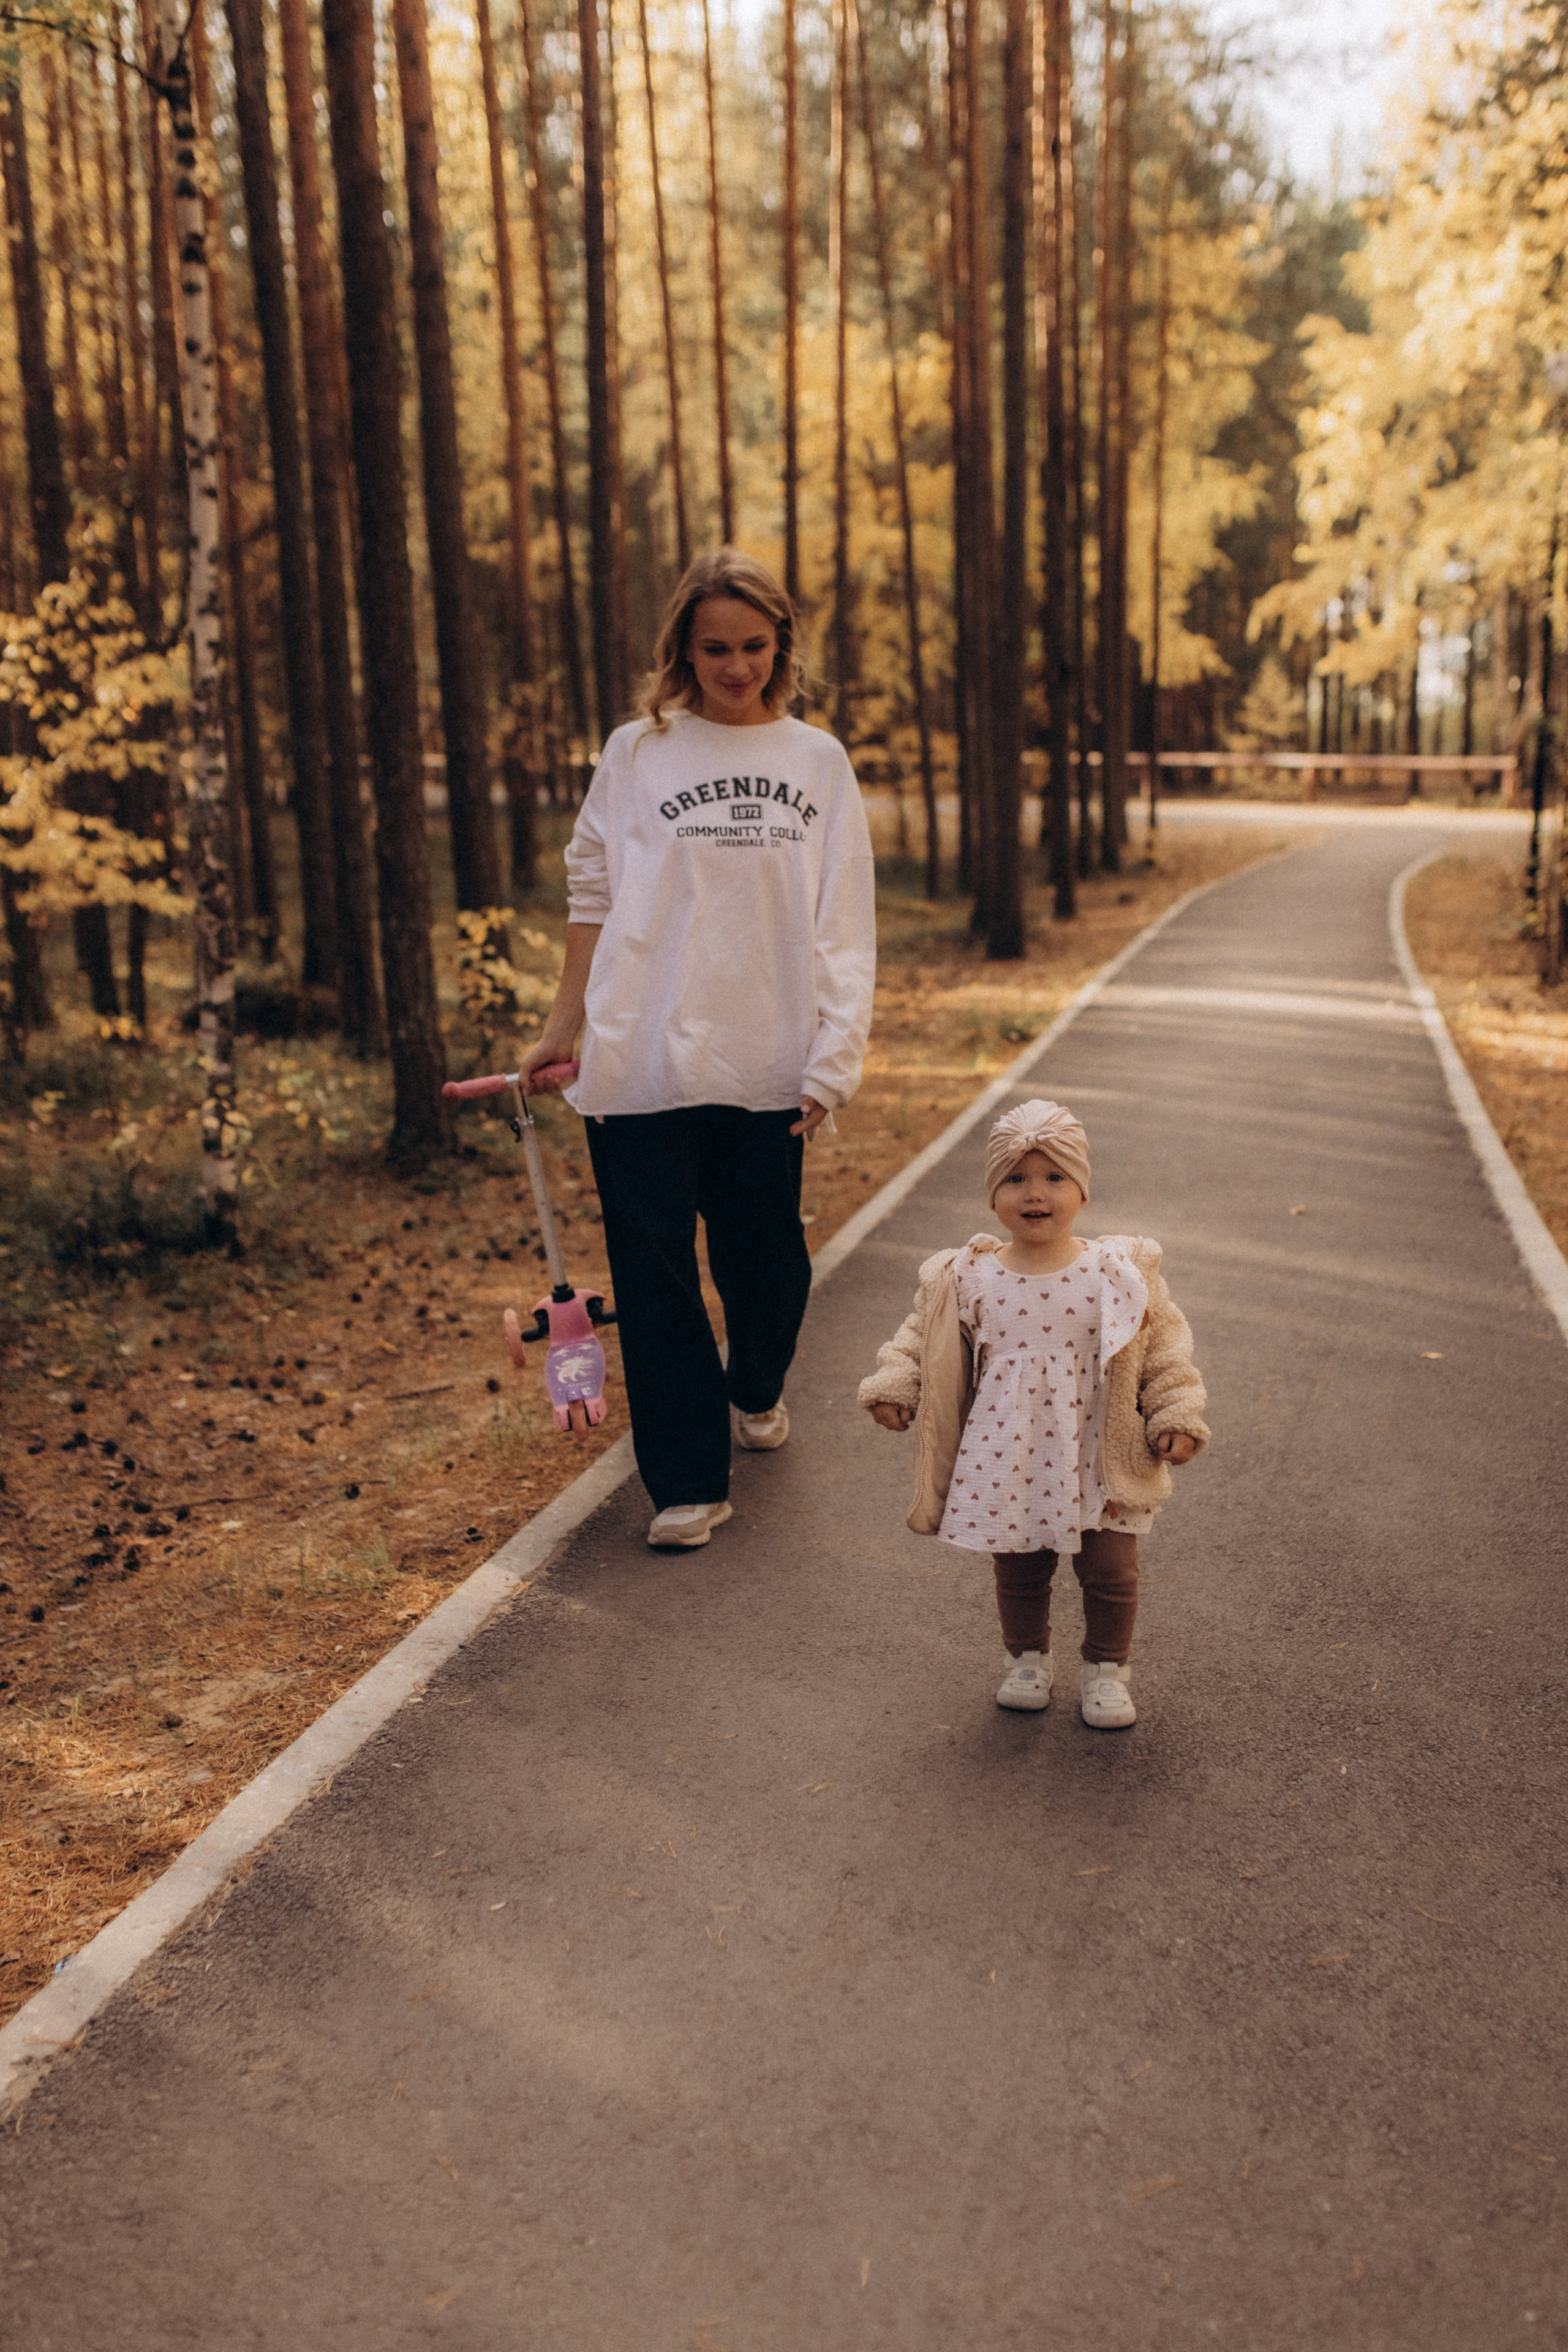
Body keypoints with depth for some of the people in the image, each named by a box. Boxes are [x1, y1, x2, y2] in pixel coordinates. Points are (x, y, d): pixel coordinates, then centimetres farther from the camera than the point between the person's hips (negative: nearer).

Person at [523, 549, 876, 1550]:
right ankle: (689, 1482, 9)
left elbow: (845, 922, 4)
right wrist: (561, 1029, 6)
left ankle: (758, 1389, 43)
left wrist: (834, 1056, -4)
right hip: (645, 1057, -1)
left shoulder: (818, 761, 7)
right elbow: (594, 896, 8)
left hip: (768, 1062, 1)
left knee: (767, 1253, 12)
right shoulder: (638, 753, 4)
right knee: (655, 1272, -1)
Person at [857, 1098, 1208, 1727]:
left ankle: (1106, 1669, 29)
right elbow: (922, 1339, 7)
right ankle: (1027, 1658, 38)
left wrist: (1177, 1417, -4)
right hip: (1006, 1460, 1)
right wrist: (893, 1388, -5)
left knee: (1110, 1572, 7)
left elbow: (1164, 1345, 0)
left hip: (1097, 1460, -1)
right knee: (1019, 1572, 14)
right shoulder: (968, 1280, -6)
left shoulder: (1118, 1274, -8)